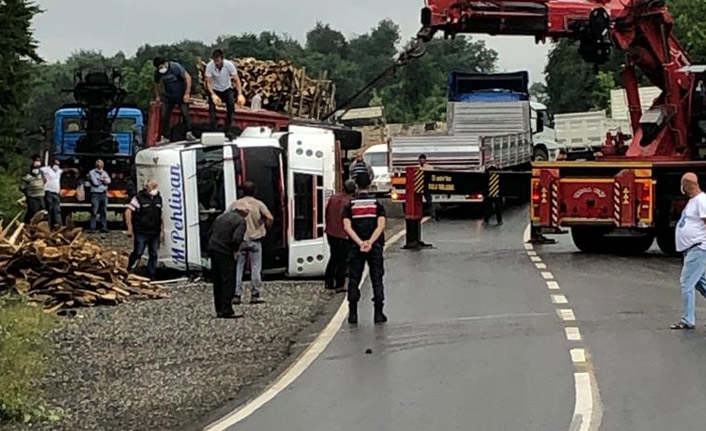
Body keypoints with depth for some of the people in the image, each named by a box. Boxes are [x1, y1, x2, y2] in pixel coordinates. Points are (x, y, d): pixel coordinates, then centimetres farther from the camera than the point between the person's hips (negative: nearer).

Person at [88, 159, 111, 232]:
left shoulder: (104, 173, 18)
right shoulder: (92, 173, 4)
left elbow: (108, 181, 3)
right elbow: (95, 182, -7)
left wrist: (100, 180, -7)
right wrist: (103, 180, 3)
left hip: (104, 194, 4)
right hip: (95, 193, -4)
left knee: (104, 211, 2)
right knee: (94, 211, -9)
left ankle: (103, 227, 6)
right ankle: (92, 228, -10)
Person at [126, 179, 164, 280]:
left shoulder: (158, 198, 12)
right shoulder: (139, 197, -7)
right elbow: (128, 211, -11)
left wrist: (162, 231, 16)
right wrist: (130, 228, -17)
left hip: (155, 233, 6)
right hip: (141, 233, -6)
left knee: (154, 255, 7)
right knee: (137, 253, -6)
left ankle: (151, 276, 15)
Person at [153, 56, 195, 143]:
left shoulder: (176, 67, -21)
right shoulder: (157, 73, -7)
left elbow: (188, 77, -18)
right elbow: (157, 84, 14)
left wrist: (187, 93, -20)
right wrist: (157, 96, 20)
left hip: (181, 95, -4)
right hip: (168, 96, 4)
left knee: (185, 113, -13)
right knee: (164, 116, -3)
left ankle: (189, 133, 0)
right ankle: (166, 137, 5)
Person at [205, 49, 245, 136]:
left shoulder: (229, 65, -25)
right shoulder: (209, 66, -26)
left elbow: (236, 80, -22)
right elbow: (208, 82, -22)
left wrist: (240, 94, -34)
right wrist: (213, 95, -38)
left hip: (227, 89, 0)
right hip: (215, 90, 0)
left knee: (231, 105, -21)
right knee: (212, 107, -21)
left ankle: (227, 130, -8)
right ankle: (213, 130, -10)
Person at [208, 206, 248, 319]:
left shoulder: (221, 216, 15)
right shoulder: (241, 221, -9)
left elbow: (210, 232, 18)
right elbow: (236, 238, -23)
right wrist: (235, 251, -8)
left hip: (213, 250, 7)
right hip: (226, 254, -7)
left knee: (217, 282, 13)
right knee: (228, 282, -1)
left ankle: (219, 310, 18)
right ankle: (227, 311, -3)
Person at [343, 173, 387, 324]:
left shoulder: (350, 204, 2)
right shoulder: (376, 203, 2)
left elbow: (347, 227, -9)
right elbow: (381, 225, -11)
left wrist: (360, 243, -15)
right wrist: (370, 243, -16)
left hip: (356, 247, 0)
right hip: (375, 247, 0)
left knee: (354, 280, 7)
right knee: (377, 279, 5)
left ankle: (353, 314, 4)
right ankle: (378, 313, 1)